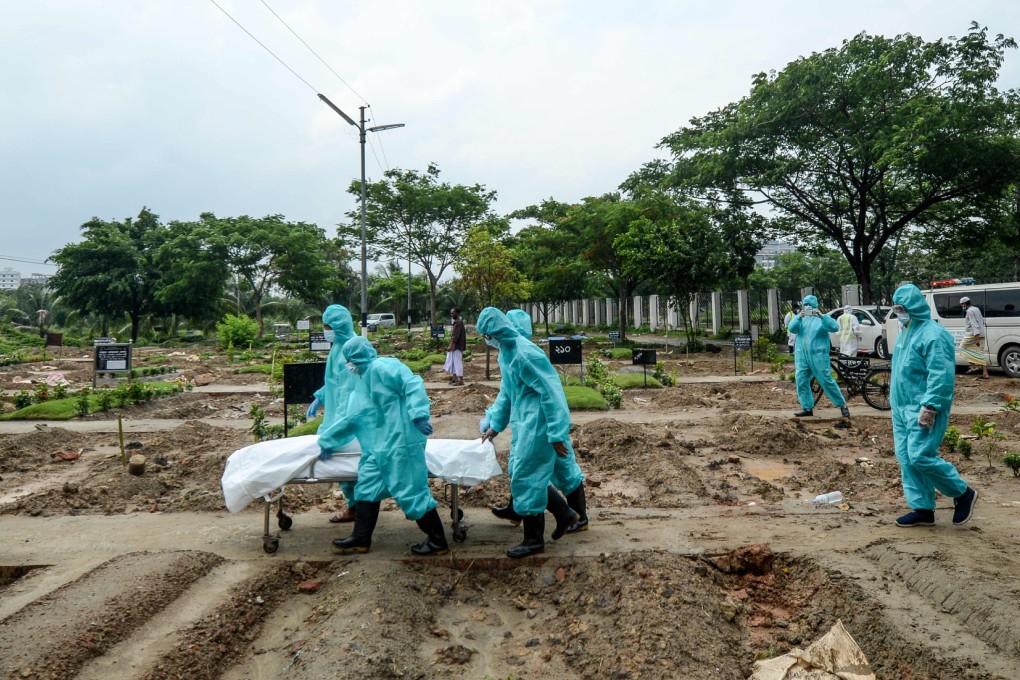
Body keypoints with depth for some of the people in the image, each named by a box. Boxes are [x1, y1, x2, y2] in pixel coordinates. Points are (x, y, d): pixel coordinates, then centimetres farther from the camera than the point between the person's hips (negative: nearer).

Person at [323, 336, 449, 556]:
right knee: (368, 484, 12)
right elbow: (357, 415, 28)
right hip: (382, 443, 10)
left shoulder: (381, 366, -8)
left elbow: (413, 383, -21)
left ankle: (438, 542, 5)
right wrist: (330, 440, 31)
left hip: (401, 441, -10)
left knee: (410, 490, -5)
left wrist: (418, 414, -32)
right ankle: (360, 539, 23)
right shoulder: (369, 375, 22)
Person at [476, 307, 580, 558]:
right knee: (532, 476, 15)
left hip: (537, 425, -9)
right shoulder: (506, 353, 9)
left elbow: (551, 393, -23)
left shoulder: (525, 354, -22)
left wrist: (556, 434, -22)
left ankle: (534, 540, 13)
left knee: (524, 479, -1)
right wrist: (496, 426, 26)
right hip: (525, 424, 9)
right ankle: (564, 513, 31)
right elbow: (507, 392, 21)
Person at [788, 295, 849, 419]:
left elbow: (834, 327, -14)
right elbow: (792, 328, -7)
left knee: (827, 381, -2)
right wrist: (799, 317, -25)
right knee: (801, 382, 0)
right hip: (802, 355, 4)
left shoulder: (821, 318, 3)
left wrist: (821, 316, -27)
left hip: (818, 355, -4)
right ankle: (808, 408, 8)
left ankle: (842, 405, 12)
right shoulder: (800, 317, 12)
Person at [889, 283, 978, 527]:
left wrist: (929, 407, -26)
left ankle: (963, 493, 11)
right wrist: (894, 400, 22)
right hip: (901, 408, 9)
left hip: (922, 410, -9)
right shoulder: (906, 332, 15)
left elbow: (941, 376, -22)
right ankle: (922, 510, 16)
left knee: (920, 457, -12)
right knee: (906, 459, 8)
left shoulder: (933, 334, -16)